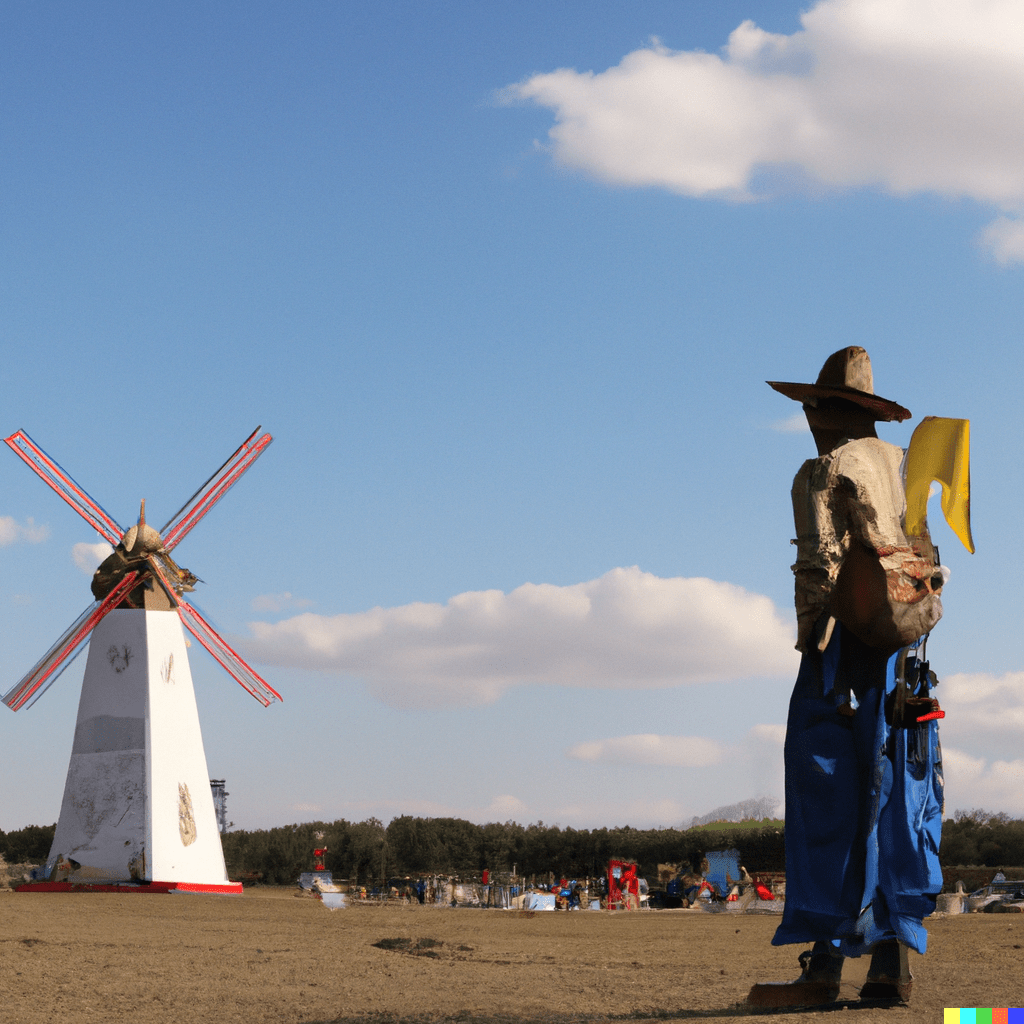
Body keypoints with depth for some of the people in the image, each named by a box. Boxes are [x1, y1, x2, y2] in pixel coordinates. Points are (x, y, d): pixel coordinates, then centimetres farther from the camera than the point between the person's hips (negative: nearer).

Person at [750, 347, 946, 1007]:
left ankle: (824, 968, -8)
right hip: (906, 657, 6)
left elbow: (820, 568, -14)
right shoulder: (907, 469, 14)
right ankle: (893, 964, 6)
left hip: (843, 649, -6)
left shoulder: (823, 473, -6)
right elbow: (933, 565, 13)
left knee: (828, 809, -5)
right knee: (893, 810, 7)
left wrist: (810, 645, -5)